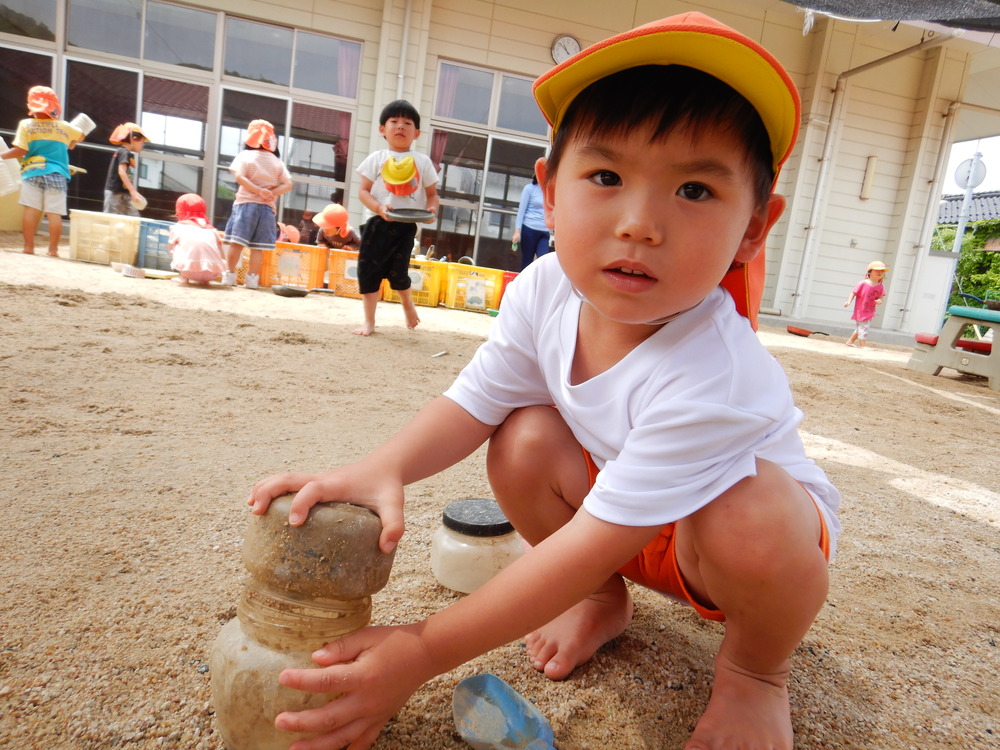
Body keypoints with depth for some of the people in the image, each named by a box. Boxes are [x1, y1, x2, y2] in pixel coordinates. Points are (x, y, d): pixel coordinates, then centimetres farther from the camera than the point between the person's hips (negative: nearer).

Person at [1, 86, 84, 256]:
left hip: (33, 173, -1)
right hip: (57, 175, 1)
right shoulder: (63, 126, 9)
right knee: (54, 212, -1)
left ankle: (29, 247, -3)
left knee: (31, 209, -1)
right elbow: (81, 135, 29)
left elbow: (20, 151, -6)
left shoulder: (26, 125, 1)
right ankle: (53, 249, -3)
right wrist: (70, 144, 48)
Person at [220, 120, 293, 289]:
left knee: (236, 241, 0)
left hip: (246, 203, -2)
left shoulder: (245, 155, 0)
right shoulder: (278, 162, 8)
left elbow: (239, 177, -12)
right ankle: (252, 278, 2)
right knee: (257, 246, 3)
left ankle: (230, 275, -1)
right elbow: (288, 185, 3)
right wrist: (271, 193, -7)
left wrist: (259, 191, -13)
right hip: (267, 207, 3)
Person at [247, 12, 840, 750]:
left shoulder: (712, 382, -39)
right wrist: (382, 468, -34)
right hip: (624, 512, 5)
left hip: (755, 524, -4)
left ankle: (757, 668, -2)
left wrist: (423, 650, -35)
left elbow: (593, 541, -37)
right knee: (526, 442, -20)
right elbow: (473, 401, -12)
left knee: (748, 523, -38)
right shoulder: (545, 292, -20)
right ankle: (604, 601, 6)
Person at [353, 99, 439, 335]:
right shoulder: (377, 158, 5)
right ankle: (369, 321, 15)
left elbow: (431, 193, 10)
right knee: (368, 270, 2)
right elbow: (364, 190, 1)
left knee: (398, 272, -3)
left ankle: (408, 304, 31)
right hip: (377, 224, 1)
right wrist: (379, 207, -18)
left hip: (406, 226, -1)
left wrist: (431, 209, -13)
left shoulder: (422, 161, 7)